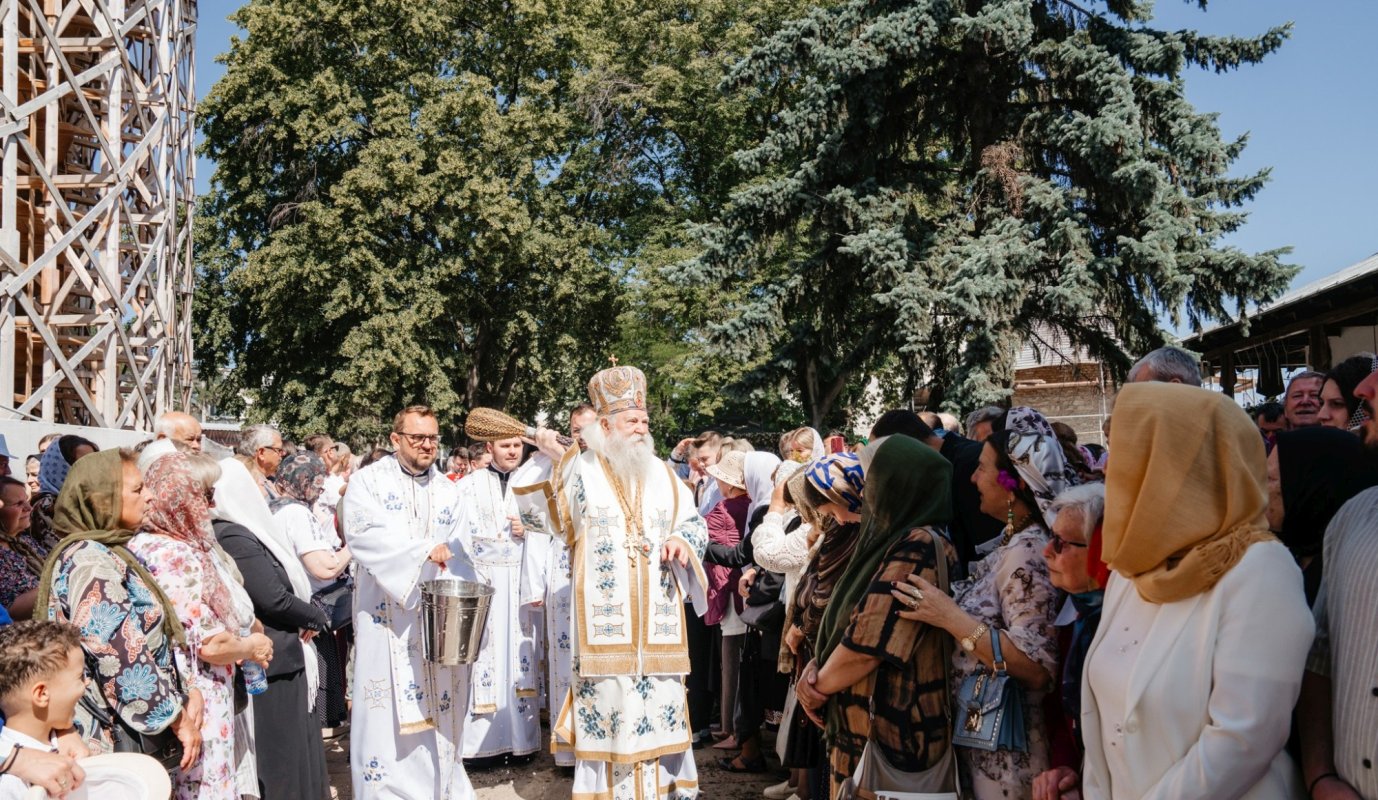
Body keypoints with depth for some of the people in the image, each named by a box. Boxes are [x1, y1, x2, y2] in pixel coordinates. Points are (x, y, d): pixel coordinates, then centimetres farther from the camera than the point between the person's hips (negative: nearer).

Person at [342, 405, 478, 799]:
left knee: (440, 708, 7)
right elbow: (363, 533, -17)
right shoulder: (369, 480, 0)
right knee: (388, 714, -2)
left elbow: (460, 557, 6)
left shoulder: (447, 490, 12)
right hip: (388, 616, -3)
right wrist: (422, 550, -24)